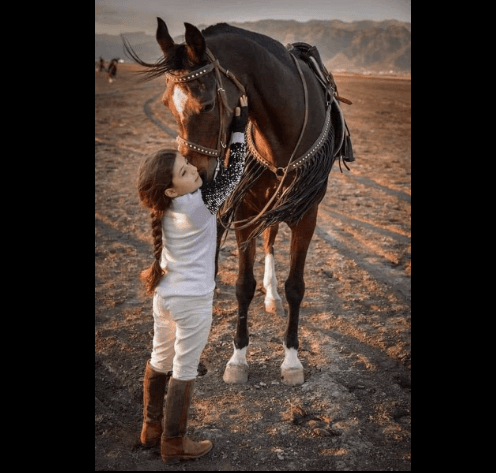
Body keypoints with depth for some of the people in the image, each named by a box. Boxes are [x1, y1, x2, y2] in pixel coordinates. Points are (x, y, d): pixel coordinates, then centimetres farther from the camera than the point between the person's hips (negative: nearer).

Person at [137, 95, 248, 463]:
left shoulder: (166, 206, -6)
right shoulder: (198, 205, -25)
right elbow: (232, 175, -14)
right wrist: (239, 129, -9)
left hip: (164, 295, 7)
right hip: (193, 302, -7)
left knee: (160, 361, 22)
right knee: (184, 371, 8)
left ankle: (151, 428, 38)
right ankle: (174, 444, 23)